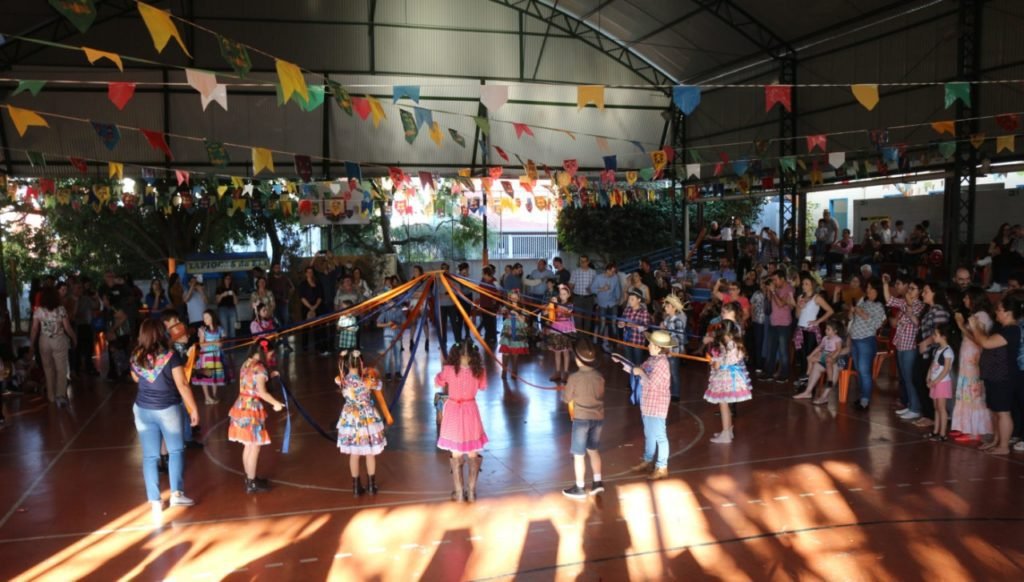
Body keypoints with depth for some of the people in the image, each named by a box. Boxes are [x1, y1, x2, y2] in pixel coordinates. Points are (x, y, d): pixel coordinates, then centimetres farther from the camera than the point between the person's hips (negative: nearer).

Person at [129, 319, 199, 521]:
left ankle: (155, 501, 9)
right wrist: (194, 409, -9)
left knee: (149, 456, 7)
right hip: (167, 409, -3)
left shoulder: (136, 357, -2)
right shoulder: (170, 356, -15)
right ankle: (176, 493, 9)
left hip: (143, 409, 3)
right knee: (176, 450, 14)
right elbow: (182, 385, -15)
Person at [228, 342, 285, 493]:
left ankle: (249, 478, 30)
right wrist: (275, 403, -14)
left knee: (248, 446, 18)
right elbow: (262, 392, -25)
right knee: (254, 447, 1)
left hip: (242, 406, 9)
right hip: (252, 409, -9)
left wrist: (269, 376, 19)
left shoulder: (246, 364, 9)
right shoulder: (260, 368, -16)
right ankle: (252, 483, 8)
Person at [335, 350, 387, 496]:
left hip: (350, 420, 4)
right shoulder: (366, 381, -24)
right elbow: (378, 385, -4)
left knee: (354, 454, 15)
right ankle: (371, 486, 25)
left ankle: (356, 487, 23)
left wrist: (362, 374, 13)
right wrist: (374, 375, 11)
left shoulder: (342, 380, -11)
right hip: (366, 419, -4)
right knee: (370, 454, 14)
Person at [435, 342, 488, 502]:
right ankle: (471, 492, 22)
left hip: (453, 412, -1)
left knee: (456, 455, 11)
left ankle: (459, 493, 17)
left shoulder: (449, 369, -16)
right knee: (473, 455, 15)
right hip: (470, 411, 1)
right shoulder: (478, 371, -12)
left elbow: (438, 382, 2)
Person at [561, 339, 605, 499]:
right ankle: (597, 482, 26)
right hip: (598, 418, 5)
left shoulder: (574, 377, -18)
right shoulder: (599, 376, -4)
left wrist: (565, 389, 13)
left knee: (579, 455, 7)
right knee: (593, 450, 23)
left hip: (582, 419, -5)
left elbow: (566, 398, -6)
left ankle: (579, 488, 15)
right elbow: (600, 395, 9)